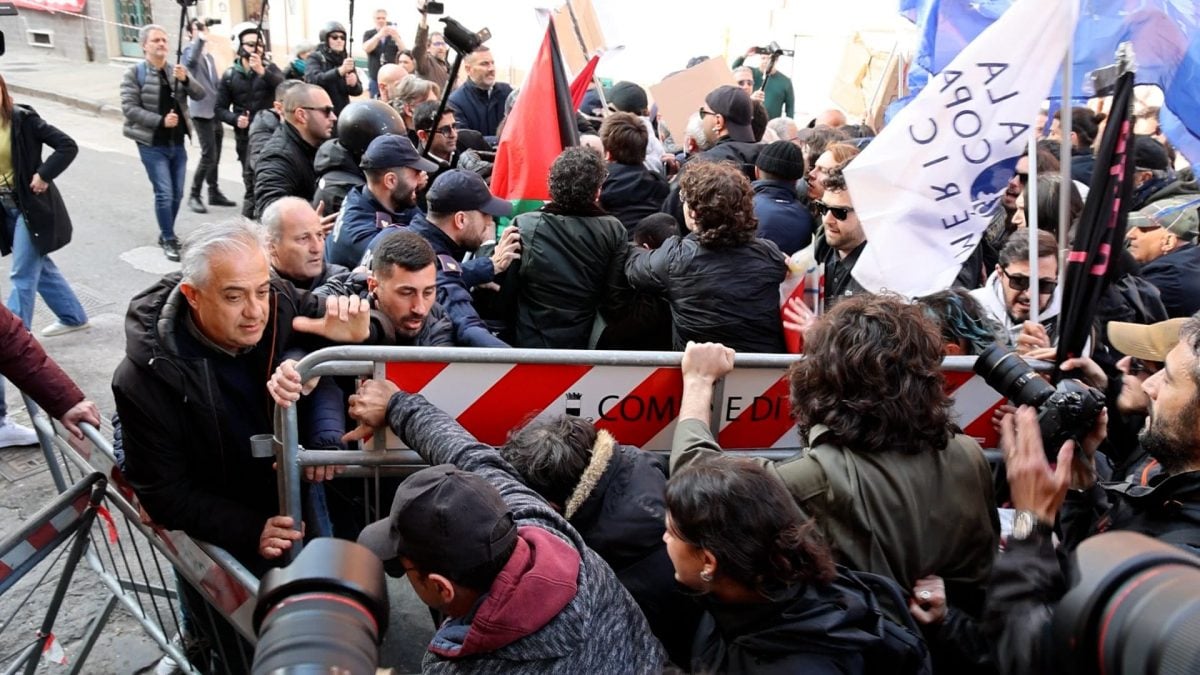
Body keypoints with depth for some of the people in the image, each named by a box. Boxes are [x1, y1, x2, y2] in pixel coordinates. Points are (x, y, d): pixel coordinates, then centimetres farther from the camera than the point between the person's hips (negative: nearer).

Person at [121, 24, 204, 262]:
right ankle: (169, 241, 1)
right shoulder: (134, 72, -6)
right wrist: (160, 121, -21)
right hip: (152, 144, -5)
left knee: (177, 193, 11)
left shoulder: (175, 71, 8)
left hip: (177, 143, 5)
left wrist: (185, 79, -21)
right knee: (164, 193, -9)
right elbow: (129, 108, -13)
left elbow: (200, 94, -2)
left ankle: (166, 234, 28)